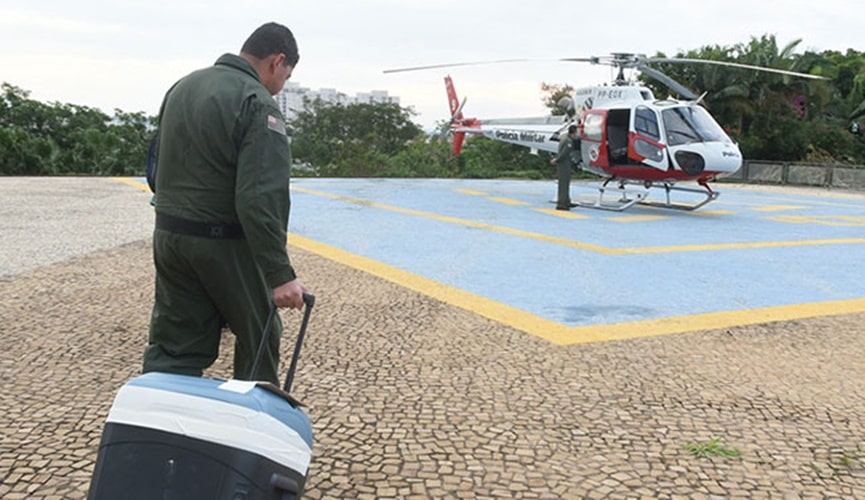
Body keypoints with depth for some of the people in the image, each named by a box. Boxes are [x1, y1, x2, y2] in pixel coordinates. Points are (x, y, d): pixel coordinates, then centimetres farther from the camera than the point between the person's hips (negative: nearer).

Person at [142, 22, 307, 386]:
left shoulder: (182, 86, 13)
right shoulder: (258, 104, -15)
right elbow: (260, 199, -24)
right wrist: (280, 273, -24)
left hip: (168, 234, 7)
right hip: (224, 243, -7)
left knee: (173, 350, 11)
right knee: (258, 339, 13)